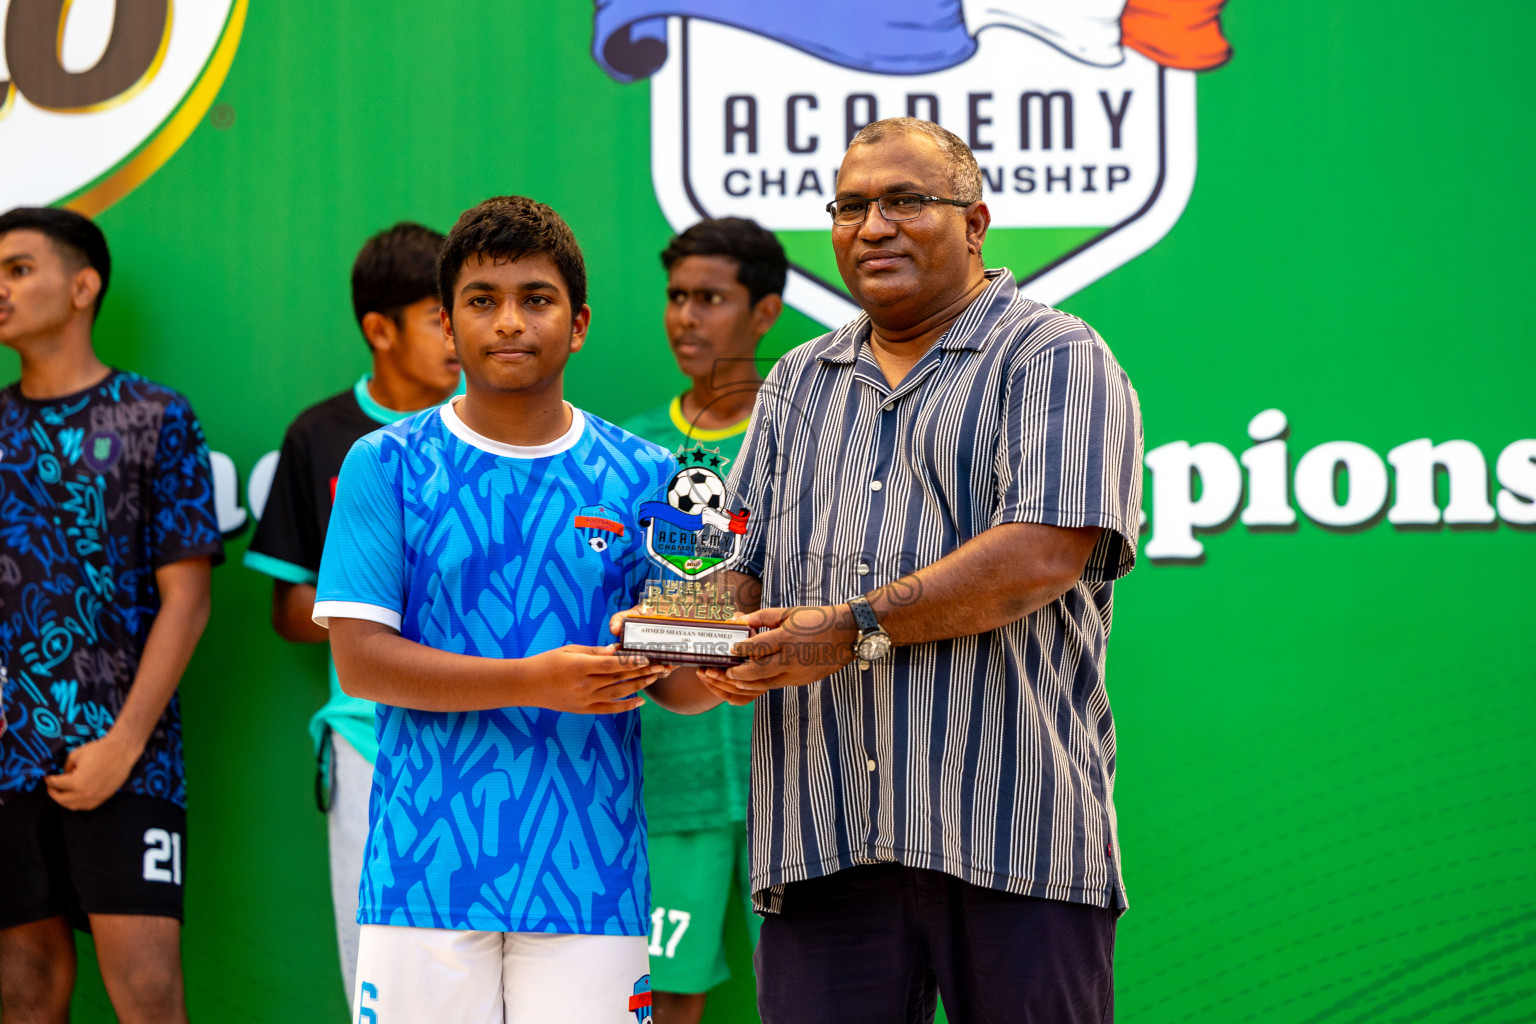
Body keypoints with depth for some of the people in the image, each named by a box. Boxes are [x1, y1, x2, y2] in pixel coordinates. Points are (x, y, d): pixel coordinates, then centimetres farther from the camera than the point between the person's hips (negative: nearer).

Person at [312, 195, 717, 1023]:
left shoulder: (641, 479, 7)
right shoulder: (386, 466, 3)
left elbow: (677, 677, 5)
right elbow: (358, 659, -5)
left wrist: (706, 672, -20)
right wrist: (535, 683, -17)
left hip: (589, 870, 1)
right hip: (426, 867, -1)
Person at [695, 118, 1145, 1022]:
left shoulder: (1055, 358, 3)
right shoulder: (798, 384, 24)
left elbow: (1044, 553, -12)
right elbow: (742, 562, 21)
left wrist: (858, 628, -16)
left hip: (1010, 829, -5)